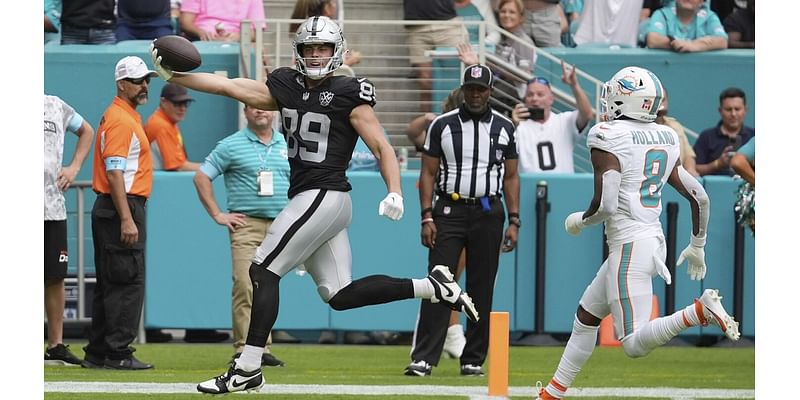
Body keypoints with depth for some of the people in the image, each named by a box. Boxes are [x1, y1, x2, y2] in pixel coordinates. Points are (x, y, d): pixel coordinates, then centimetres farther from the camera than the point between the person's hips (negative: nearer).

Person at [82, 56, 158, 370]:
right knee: (128, 281, -10)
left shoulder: (129, 117, 19)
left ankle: (98, 353, 15)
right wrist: (126, 219, -26)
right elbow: (114, 173, -21)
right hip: (122, 207, -11)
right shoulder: (120, 120, -14)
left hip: (110, 211, 11)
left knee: (109, 283, 12)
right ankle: (118, 353, -11)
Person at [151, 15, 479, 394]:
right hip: (307, 200, 7)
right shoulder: (287, 88, 13)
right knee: (340, 295, 6)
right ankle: (432, 286, 14)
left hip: (324, 197, -7)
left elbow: (382, 147, -5)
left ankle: (247, 369, -5)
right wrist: (174, 75, 5)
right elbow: (229, 86, 12)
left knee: (263, 271, -8)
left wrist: (394, 193, -18)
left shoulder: (348, 95, -4)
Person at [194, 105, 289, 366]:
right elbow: (201, 177, 2)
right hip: (247, 225, -4)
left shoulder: (288, 146, 15)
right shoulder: (231, 146, 2)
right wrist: (217, 215, -3)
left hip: (281, 226, 4)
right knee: (245, 286, -14)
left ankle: (262, 349, 10)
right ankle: (243, 349, -14)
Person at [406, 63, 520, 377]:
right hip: (449, 210, -2)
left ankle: (473, 360, 11)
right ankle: (423, 359, -12)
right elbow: (428, 174, 3)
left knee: (481, 289, 4)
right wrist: (427, 217, -6)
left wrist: (514, 221, 3)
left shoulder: (503, 128, 7)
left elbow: (511, 177, 10)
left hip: (488, 213, 2)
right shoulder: (443, 125, 2)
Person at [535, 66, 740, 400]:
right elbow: (699, 197, 10)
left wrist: (579, 221, 2)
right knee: (586, 316, 23)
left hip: (629, 245, -9)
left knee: (635, 344, -13)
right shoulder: (666, 139, 9)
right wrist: (697, 246, 24)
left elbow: (605, 205, -20)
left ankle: (700, 312, -30)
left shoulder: (608, 138, -12)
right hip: (654, 240, 9)